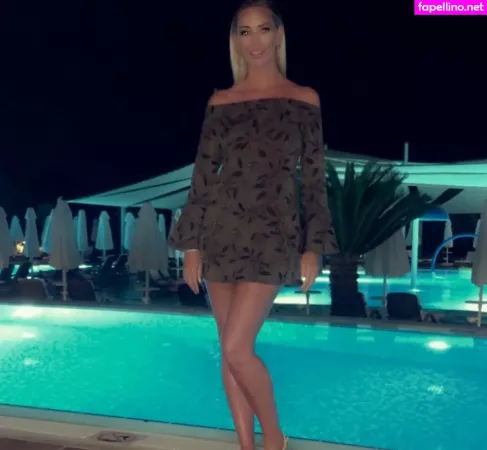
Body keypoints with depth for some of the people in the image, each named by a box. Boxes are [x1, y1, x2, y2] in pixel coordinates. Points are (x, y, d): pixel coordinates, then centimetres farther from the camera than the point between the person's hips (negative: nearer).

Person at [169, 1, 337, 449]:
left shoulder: (304, 100, 2)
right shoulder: (220, 102, 8)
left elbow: (314, 179, 1)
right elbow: (203, 176, 7)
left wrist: (314, 247, -5)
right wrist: (192, 244, 4)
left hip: (273, 235, -3)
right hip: (222, 232, 4)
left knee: (237, 348, -10)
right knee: (230, 351, 8)